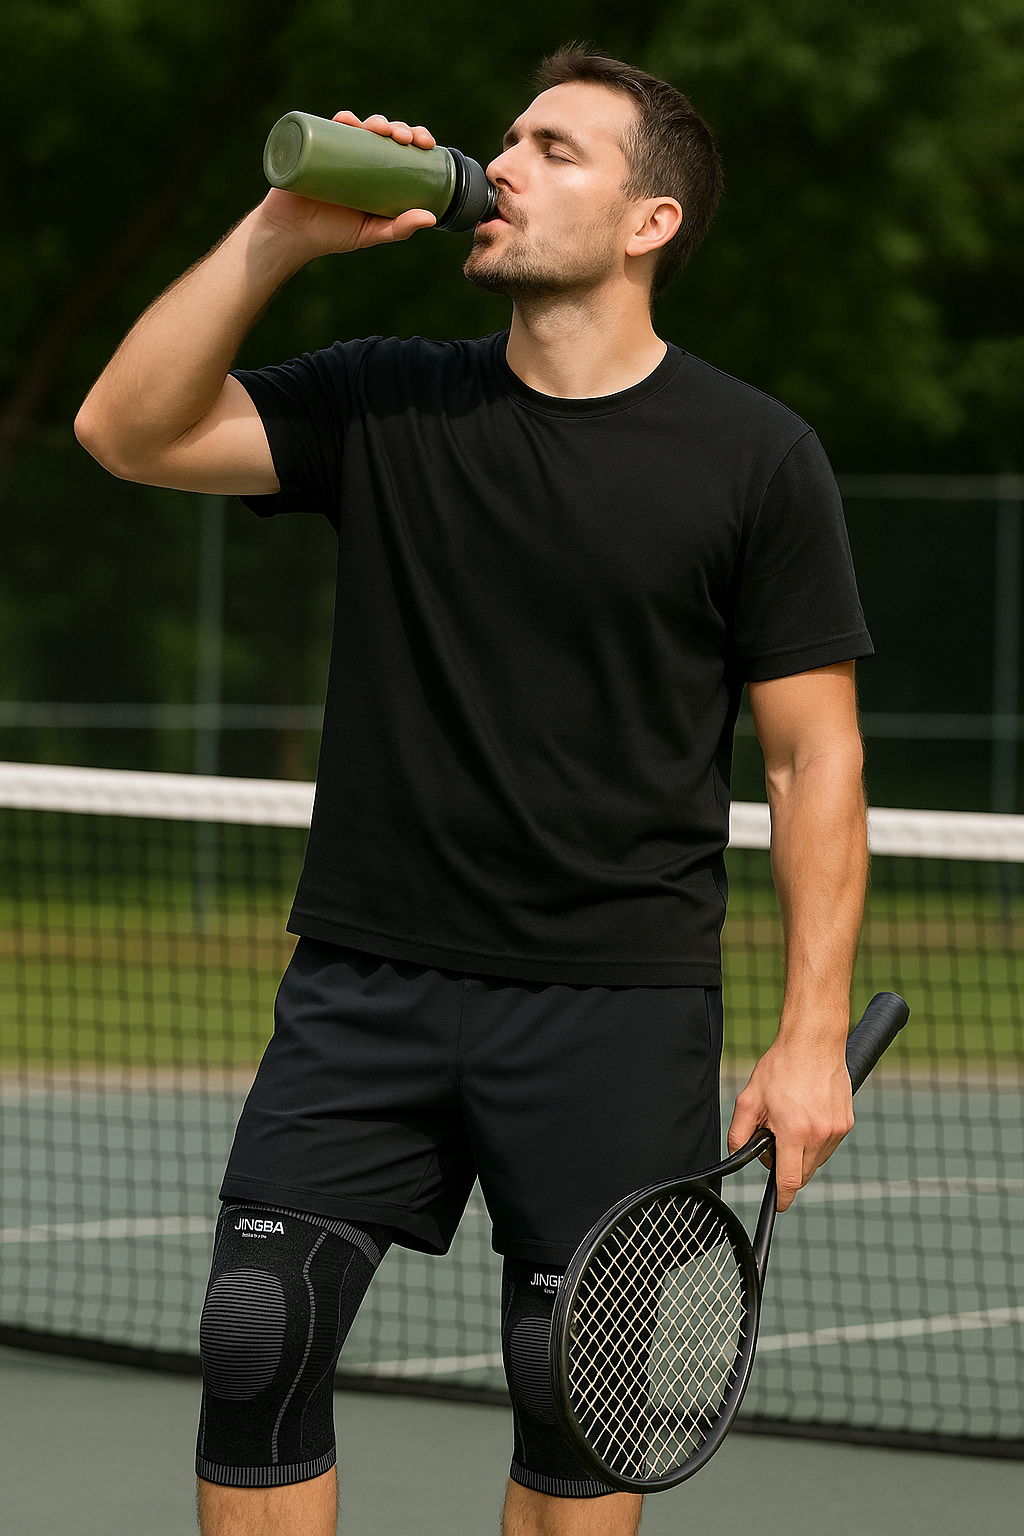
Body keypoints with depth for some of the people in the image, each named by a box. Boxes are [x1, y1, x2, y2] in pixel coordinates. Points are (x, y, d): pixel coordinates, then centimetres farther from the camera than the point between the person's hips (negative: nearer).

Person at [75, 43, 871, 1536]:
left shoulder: (757, 458, -1)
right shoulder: (384, 405, 6)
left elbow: (815, 757, 0)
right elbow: (130, 429, -3)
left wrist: (813, 1034, -6)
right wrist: (278, 234, -10)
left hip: (618, 1008, -2)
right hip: (365, 977, 2)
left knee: (577, 1402, 4)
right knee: (258, 1340, -6)